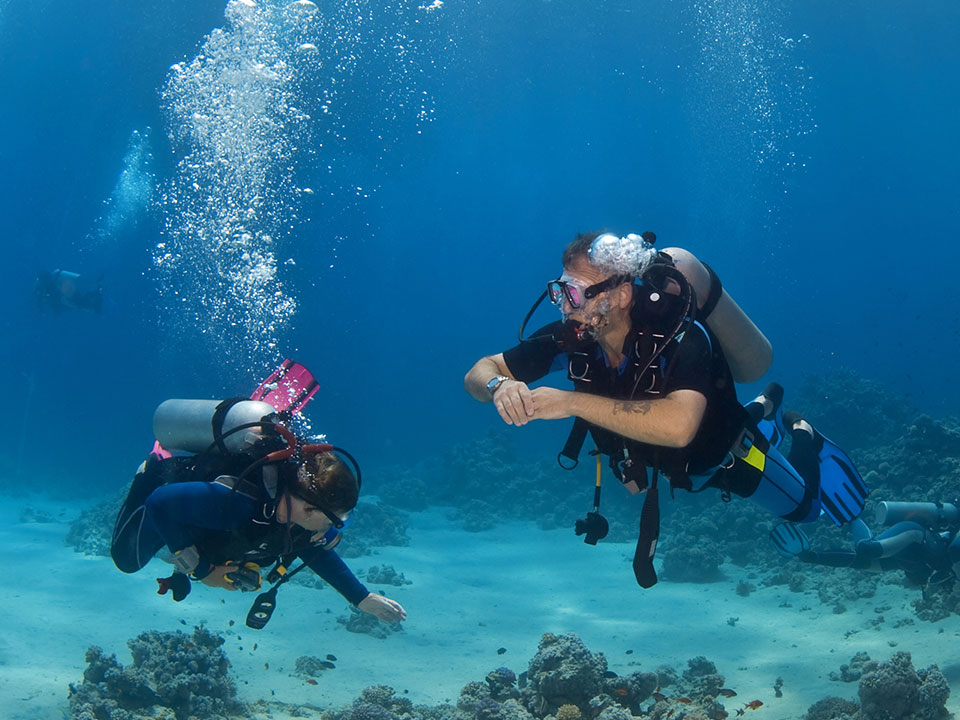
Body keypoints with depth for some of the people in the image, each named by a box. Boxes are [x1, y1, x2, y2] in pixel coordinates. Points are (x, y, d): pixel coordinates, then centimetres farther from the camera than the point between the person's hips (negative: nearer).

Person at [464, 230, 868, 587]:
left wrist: (574, 402, -62)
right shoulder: (572, 338, -29)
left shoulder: (680, 338, -44)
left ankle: (799, 434, 43)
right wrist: (501, 386, -48)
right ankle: (762, 415, 51)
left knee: (805, 507, 19)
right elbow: (479, 373, -24)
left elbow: (678, 425, -62)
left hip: (726, 453, -5)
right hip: (664, 460, 5)